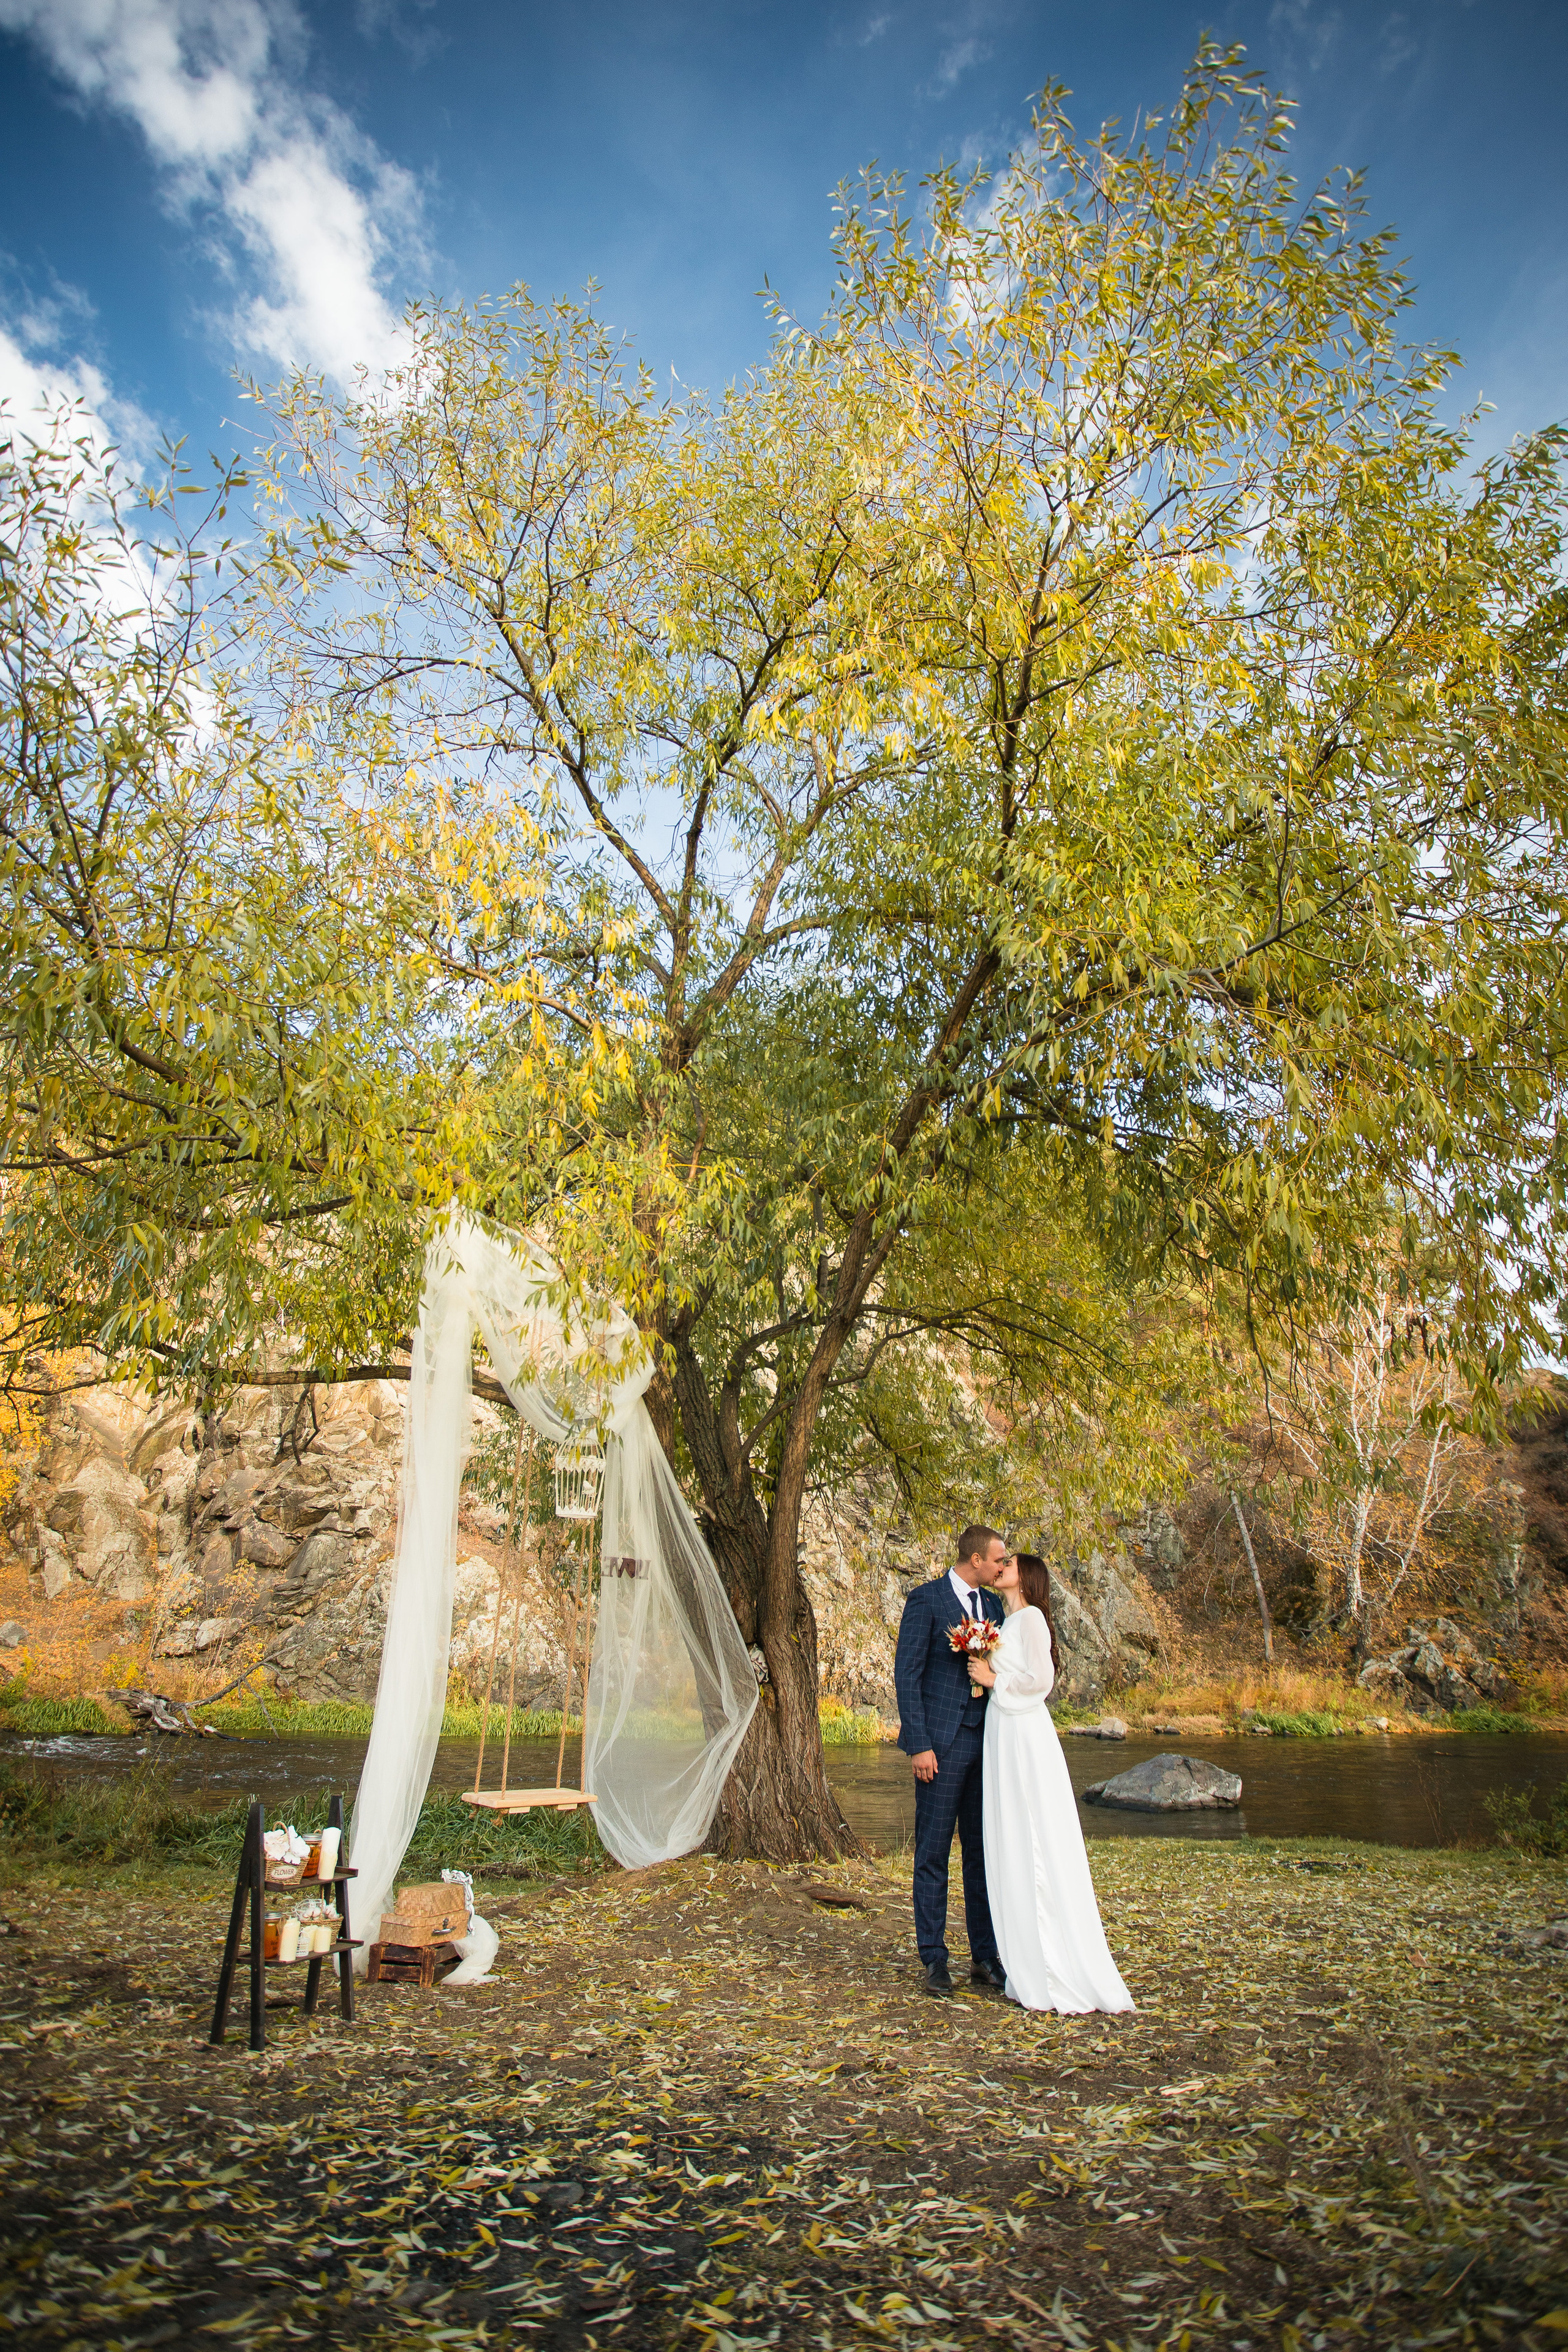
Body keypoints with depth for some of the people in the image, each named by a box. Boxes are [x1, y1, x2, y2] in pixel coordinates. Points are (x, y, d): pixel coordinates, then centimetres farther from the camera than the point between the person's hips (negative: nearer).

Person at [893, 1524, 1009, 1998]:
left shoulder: (992, 1605, 12)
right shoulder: (926, 1599, -7)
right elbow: (906, 1675, -9)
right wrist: (919, 1744, -14)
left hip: (986, 1741, 6)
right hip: (942, 1742, -6)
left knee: (983, 1852, 11)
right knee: (933, 1853, 3)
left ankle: (986, 1957, 21)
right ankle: (934, 1958, 14)